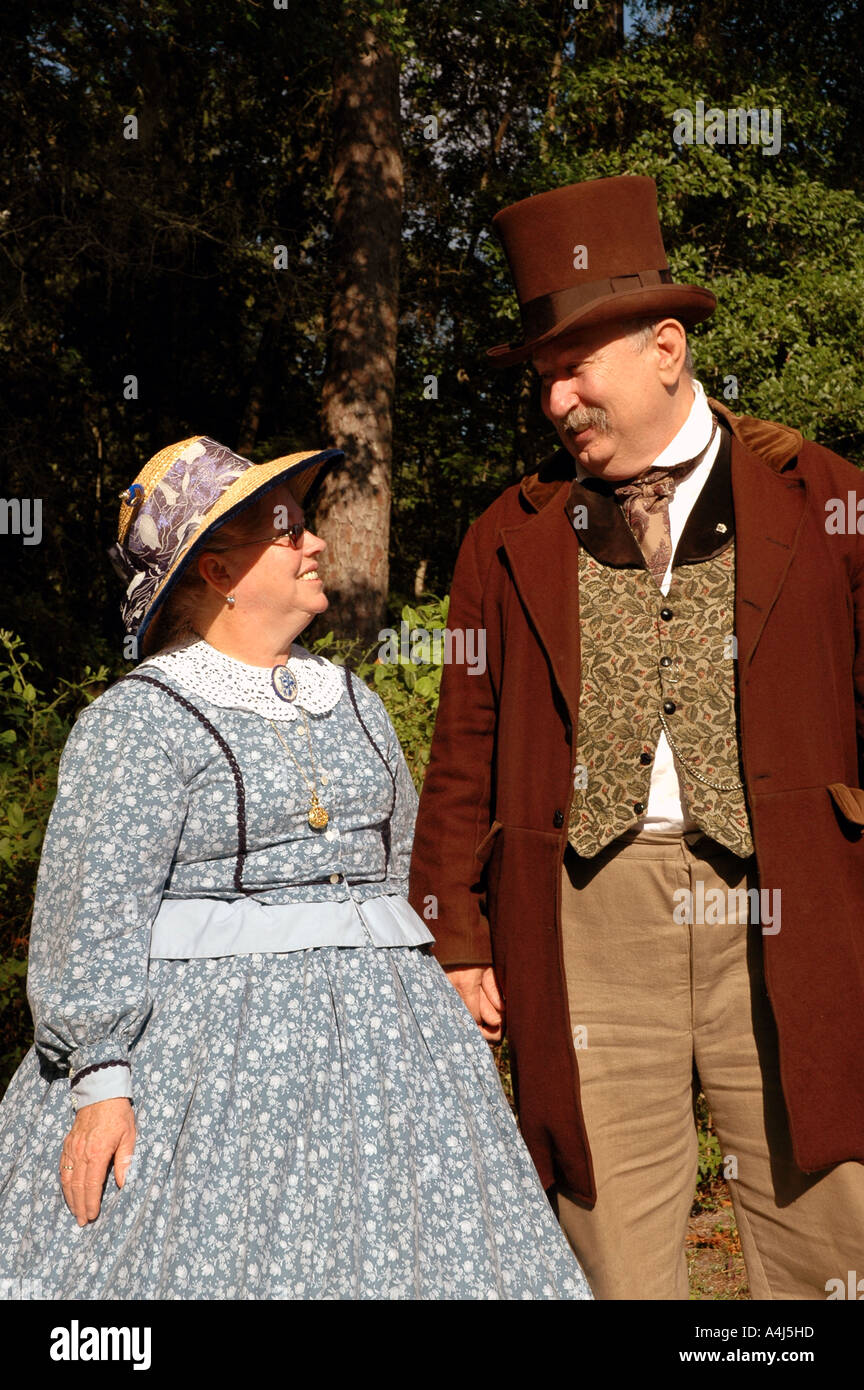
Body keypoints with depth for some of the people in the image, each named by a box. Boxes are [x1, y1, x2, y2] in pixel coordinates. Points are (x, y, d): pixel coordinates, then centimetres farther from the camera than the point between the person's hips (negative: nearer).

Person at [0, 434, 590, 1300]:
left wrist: (391, 986, 20)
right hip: (201, 1032, -6)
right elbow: (94, 912, -13)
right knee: (203, 1254, -3)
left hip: (366, 1032, 6)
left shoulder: (353, 704, 13)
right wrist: (100, 1078, -19)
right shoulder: (135, 721, -7)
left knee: (385, 1241, 5)